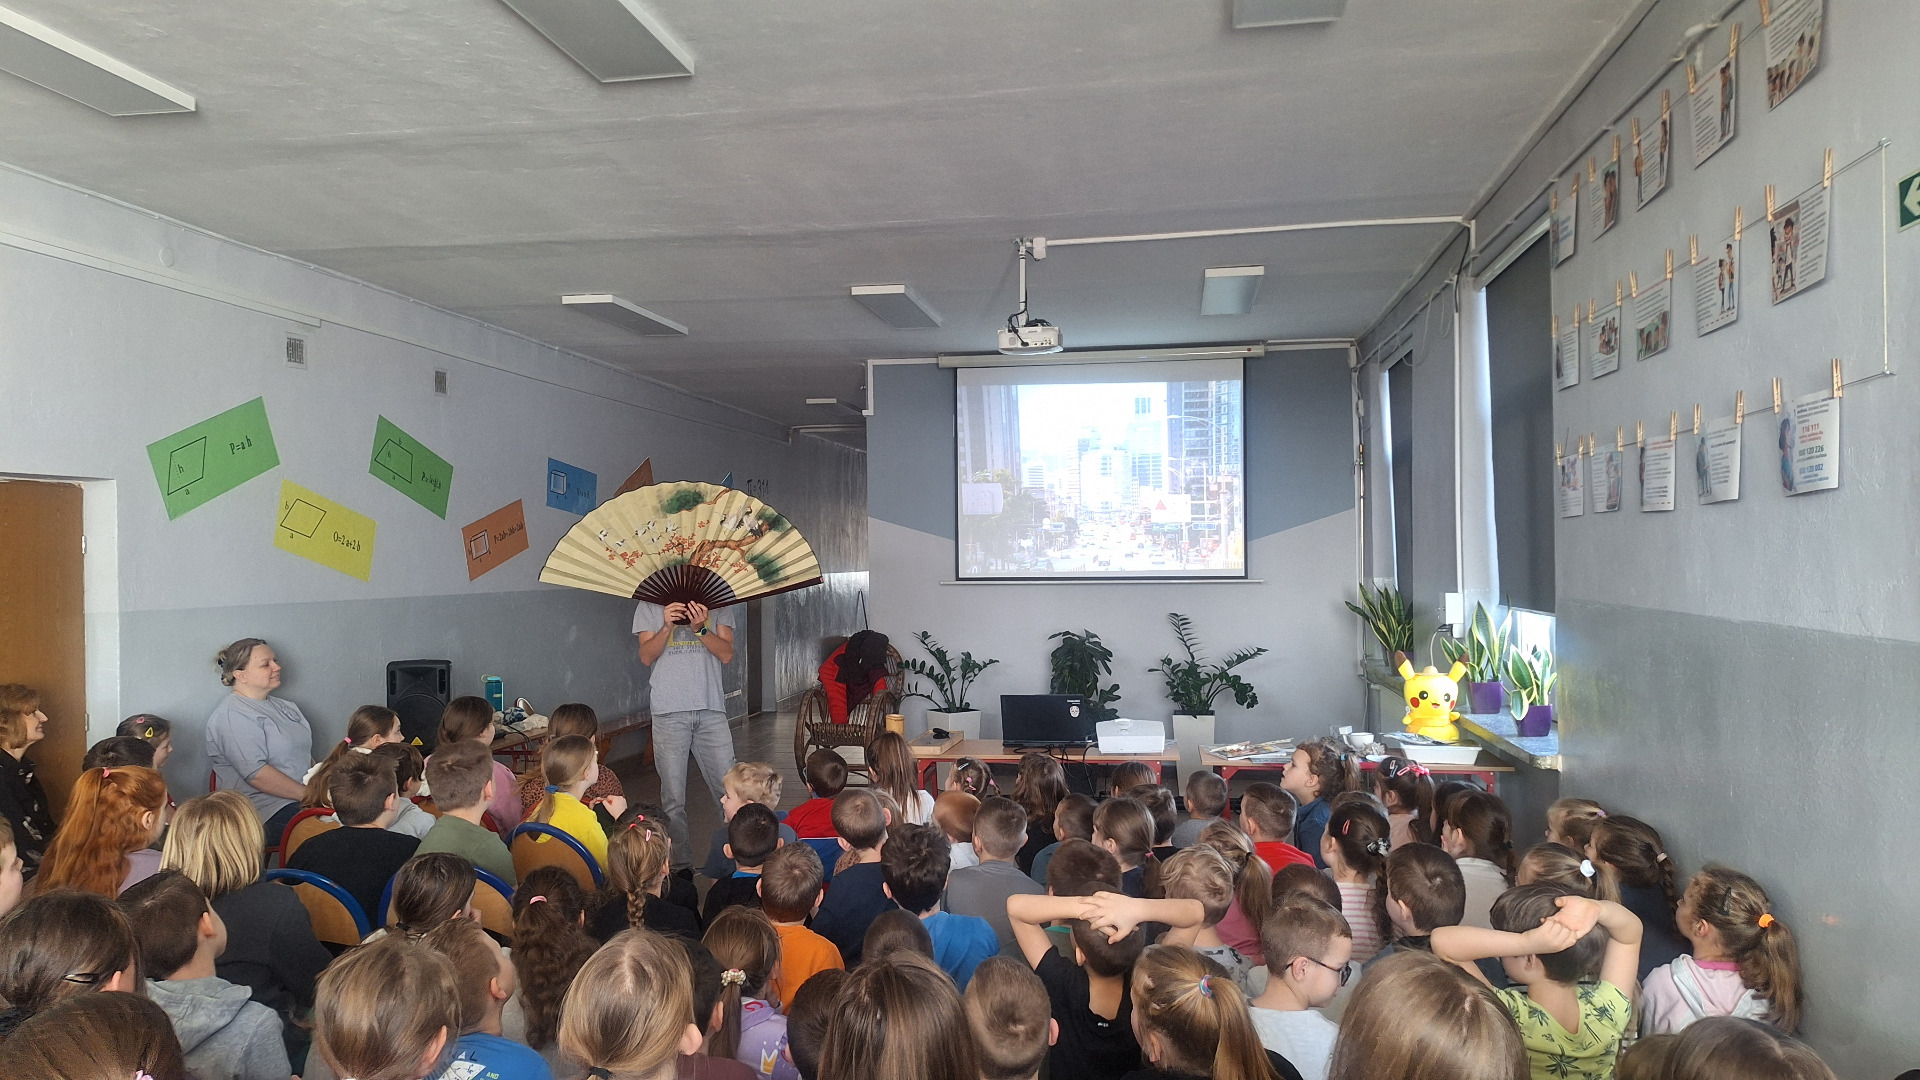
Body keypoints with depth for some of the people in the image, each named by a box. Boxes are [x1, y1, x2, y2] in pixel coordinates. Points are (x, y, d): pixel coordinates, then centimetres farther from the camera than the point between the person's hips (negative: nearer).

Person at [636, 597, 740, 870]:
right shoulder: (649, 606, 11)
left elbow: (727, 655, 1)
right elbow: (646, 656, 1)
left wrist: (701, 628, -15)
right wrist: (667, 626, -15)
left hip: (711, 709, 1)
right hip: (669, 712, -1)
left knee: (729, 792, -1)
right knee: (674, 799, 1)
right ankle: (681, 866, 10)